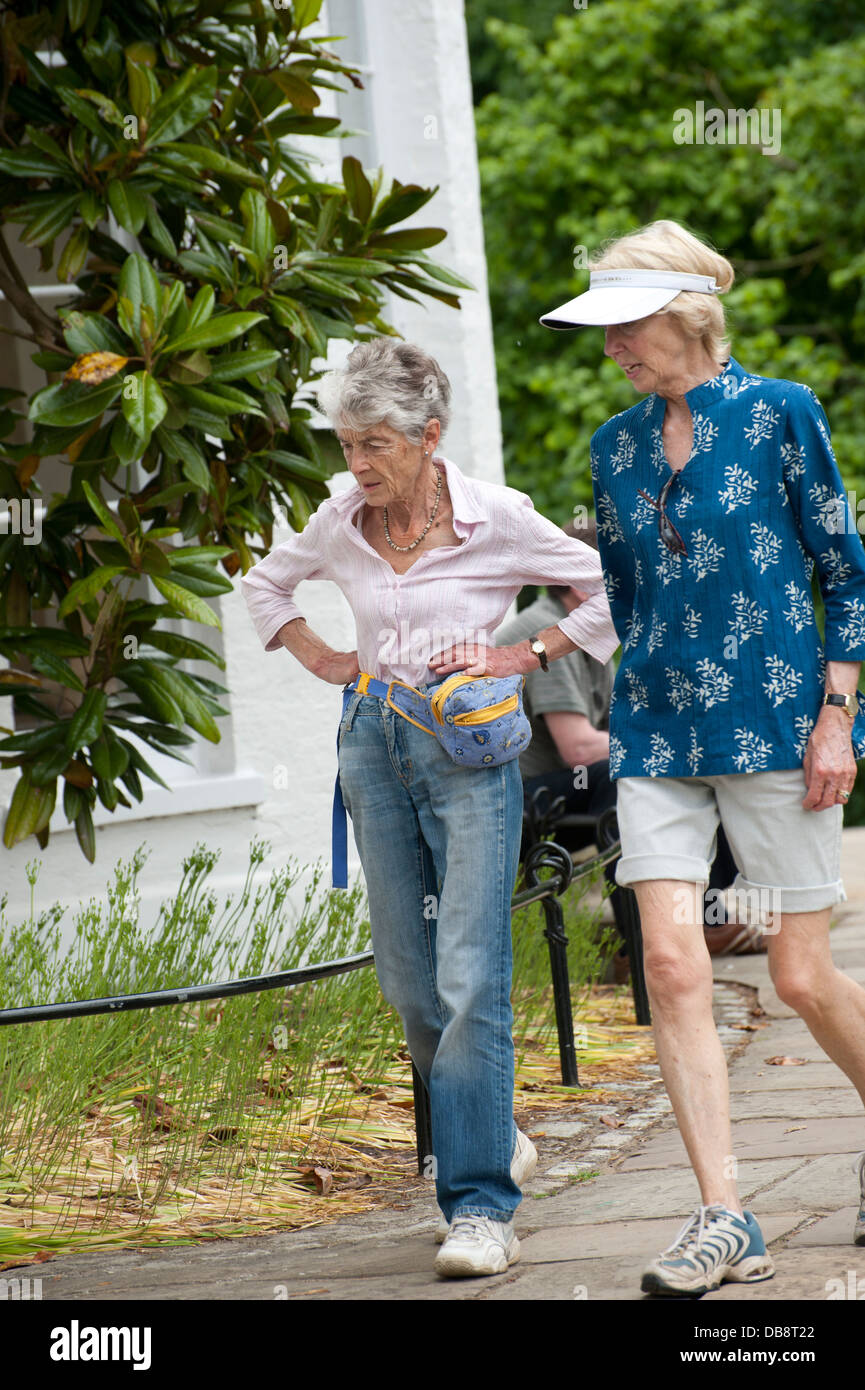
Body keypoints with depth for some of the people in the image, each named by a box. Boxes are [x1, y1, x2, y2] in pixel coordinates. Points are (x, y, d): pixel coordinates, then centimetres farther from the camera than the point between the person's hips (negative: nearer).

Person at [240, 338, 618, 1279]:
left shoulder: (496, 519, -8)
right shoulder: (340, 525, 4)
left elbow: (619, 592, -1)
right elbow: (264, 585, 24)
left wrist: (527, 655, -6)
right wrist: (321, 660, 12)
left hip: (469, 748, -5)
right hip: (373, 745, 5)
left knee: (470, 978, -13)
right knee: (408, 980, 8)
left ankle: (480, 1208, -12)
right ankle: (493, 1138, 31)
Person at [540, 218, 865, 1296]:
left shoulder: (778, 414, -3)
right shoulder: (617, 445, 11)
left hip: (774, 724, -4)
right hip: (656, 738, 4)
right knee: (672, 964, -10)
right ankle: (723, 1220, -9)